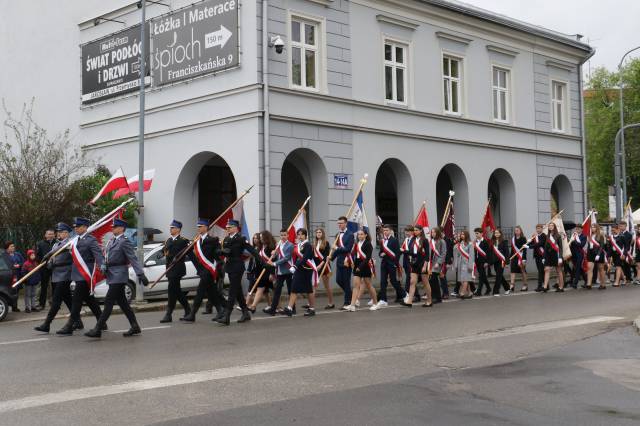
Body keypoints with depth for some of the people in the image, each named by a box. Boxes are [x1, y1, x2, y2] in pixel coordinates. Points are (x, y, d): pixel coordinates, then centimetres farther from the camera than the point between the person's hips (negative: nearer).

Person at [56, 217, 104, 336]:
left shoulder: (91, 240, -9)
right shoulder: (75, 240, 14)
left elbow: (99, 255, -17)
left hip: (85, 275, -8)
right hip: (78, 275, 8)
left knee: (77, 299, -8)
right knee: (89, 299, 14)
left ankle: (69, 327, -5)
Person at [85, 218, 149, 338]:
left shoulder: (124, 242, -12)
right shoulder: (111, 241, 14)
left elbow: (133, 259, -17)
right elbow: (106, 255, 19)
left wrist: (141, 274, -22)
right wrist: (103, 265, -1)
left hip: (118, 276, -9)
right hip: (111, 275, 9)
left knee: (108, 302, -9)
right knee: (122, 302, 13)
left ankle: (97, 330, -8)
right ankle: (135, 327, 21)